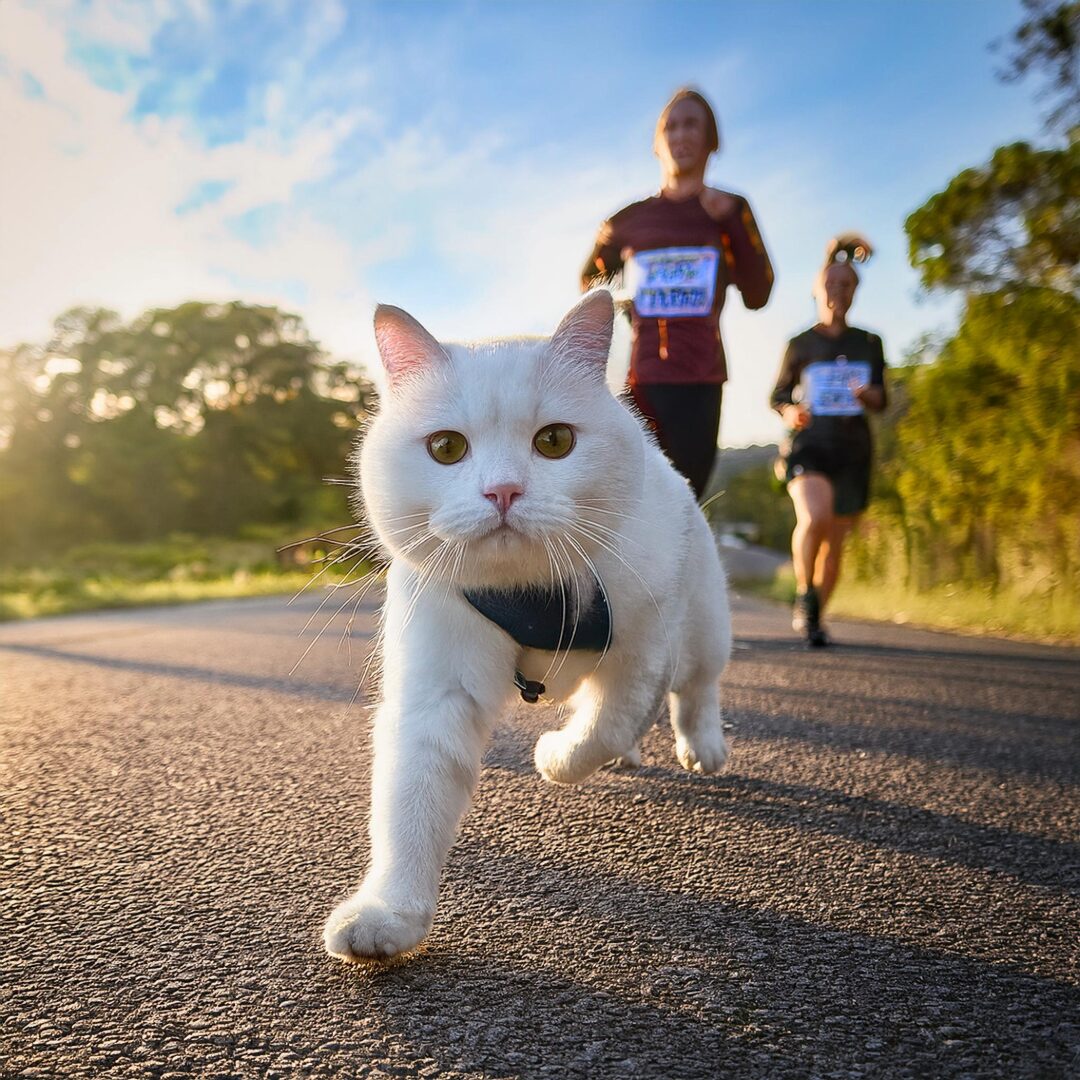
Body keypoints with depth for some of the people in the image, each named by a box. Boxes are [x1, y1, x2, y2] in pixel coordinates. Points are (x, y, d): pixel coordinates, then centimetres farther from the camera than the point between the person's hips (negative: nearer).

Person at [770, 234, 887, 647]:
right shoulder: (801, 344, 6)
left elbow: (882, 400, 11)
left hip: (852, 450, 3)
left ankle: (814, 617, 25)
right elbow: (778, 395, 11)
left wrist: (869, 395, -13)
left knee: (834, 542, 8)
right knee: (814, 517, -31)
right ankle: (805, 595, -10)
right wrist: (789, 412, -12)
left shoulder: (869, 344, 11)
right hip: (810, 445, -3)